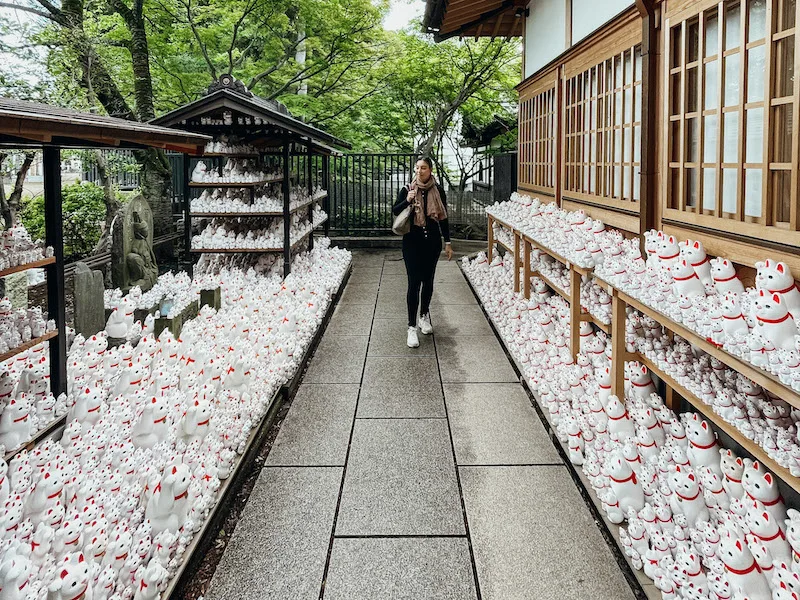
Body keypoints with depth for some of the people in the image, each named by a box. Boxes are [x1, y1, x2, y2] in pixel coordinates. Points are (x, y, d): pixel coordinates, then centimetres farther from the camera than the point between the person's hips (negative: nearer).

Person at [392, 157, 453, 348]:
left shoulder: (438, 191, 1)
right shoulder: (407, 190, -2)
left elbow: (443, 217, 6)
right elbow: (395, 211, 0)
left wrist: (447, 242, 6)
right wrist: (407, 201, -19)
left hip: (432, 241, 2)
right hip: (412, 241, -2)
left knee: (428, 280, 13)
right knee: (414, 282, -8)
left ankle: (424, 315, 34)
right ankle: (412, 327, -5)